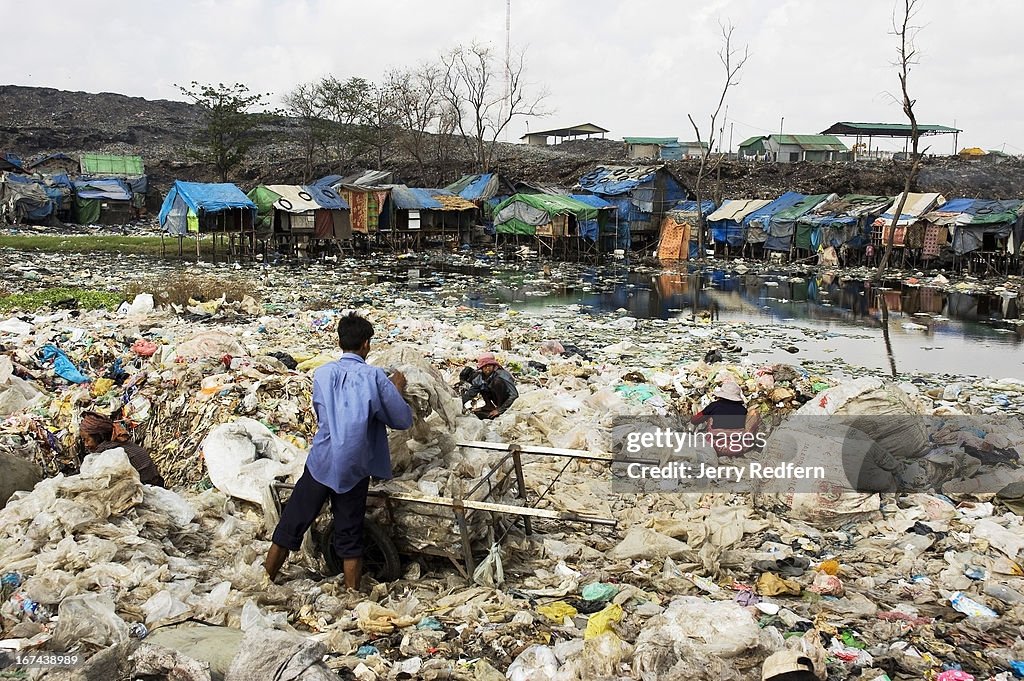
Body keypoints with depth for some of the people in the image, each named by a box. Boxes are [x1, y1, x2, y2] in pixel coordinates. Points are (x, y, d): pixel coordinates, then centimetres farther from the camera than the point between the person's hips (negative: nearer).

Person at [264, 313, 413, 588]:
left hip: (320, 464, 2)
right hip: (353, 471, -2)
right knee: (349, 538, 10)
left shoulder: (322, 374, 1)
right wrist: (397, 390, 14)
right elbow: (403, 420, -3)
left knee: (290, 526, 13)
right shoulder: (375, 377, -7)